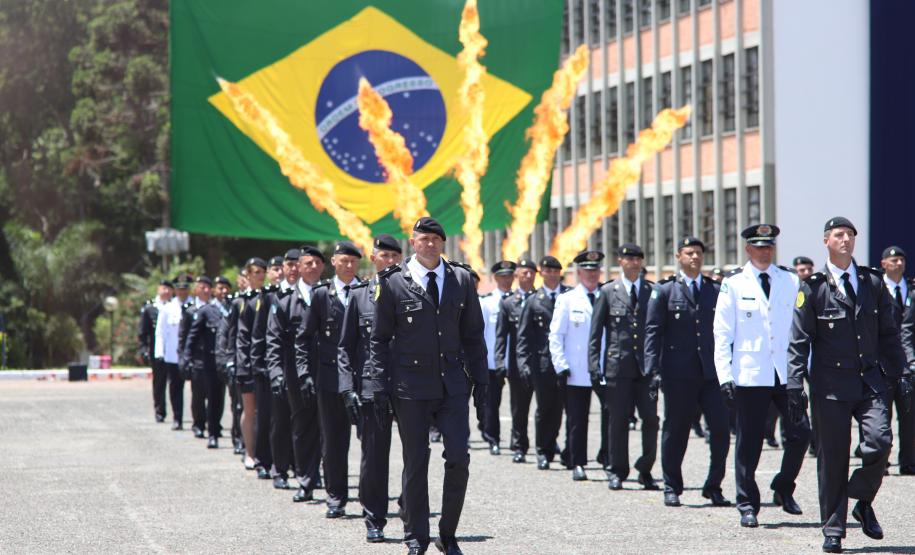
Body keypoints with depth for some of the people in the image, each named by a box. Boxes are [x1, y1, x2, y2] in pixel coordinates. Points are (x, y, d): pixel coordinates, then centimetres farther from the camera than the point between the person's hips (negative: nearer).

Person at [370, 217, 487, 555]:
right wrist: (381, 385, -4)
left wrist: (480, 378, 7)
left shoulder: (461, 280, 7)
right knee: (415, 464, 4)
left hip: (452, 384, 2)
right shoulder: (393, 283, 0)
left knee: (459, 458, -6)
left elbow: (473, 334, 12)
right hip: (410, 385, -2)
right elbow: (380, 339, 2)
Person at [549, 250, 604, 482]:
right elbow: (555, 336, 3)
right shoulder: (566, 300, 6)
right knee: (577, 420, 0)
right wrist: (561, 366, -6)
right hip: (577, 373, -2)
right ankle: (577, 464, 4)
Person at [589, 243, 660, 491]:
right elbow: (596, 331, 6)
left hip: (646, 366, 1)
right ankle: (617, 472, 12)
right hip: (618, 365, -1)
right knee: (619, 420, 3)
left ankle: (645, 470, 10)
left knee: (651, 419, -2)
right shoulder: (608, 292, 6)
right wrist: (594, 364, -2)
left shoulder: (653, 291, 9)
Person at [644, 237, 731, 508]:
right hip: (679, 375, -2)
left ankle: (714, 487, 6)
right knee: (675, 432, 5)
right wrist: (653, 371, -9)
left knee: (721, 430, -6)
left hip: (711, 373, 2)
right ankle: (672, 488, 16)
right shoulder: (664, 291, 5)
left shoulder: (715, 290, 12)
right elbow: (652, 332, 0)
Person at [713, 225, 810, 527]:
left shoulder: (790, 281, 10)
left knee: (800, 433, -5)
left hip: (787, 374, 2)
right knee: (749, 442, 0)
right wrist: (725, 377, -6)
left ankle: (783, 488, 17)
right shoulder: (733, 284, 4)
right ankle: (748, 506, 9)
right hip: (750, 375, -2)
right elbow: (722, 334, 2)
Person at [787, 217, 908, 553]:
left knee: (880, 442, -15)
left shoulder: (873, 283, 10)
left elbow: (888, 333, 15)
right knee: (832, 458, 0)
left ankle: (863, 503, 10)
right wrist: (795, 387, -7)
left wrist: (897, 373, 9)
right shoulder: (813, 288, 1)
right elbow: (799, 342, -1)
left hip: (870, 382, 2)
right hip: (830, 385, -2)